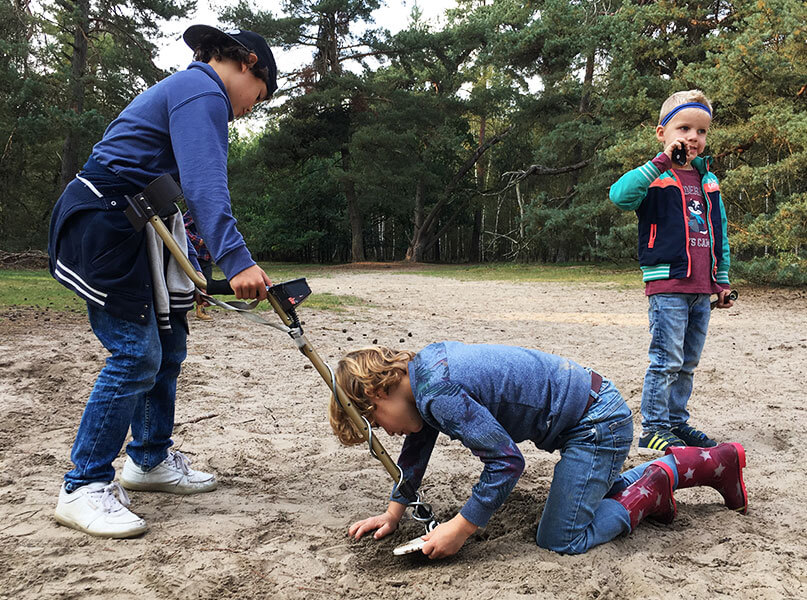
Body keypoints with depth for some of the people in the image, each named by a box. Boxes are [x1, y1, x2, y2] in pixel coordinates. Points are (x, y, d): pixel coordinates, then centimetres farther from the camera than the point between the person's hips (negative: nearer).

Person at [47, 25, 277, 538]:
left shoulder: (189, 89, 22)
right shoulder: (203, 92, -12)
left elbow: (185, 185, 25)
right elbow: (205, 183, -28)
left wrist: (190, 272, 25)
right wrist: (237, 260, -38)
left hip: (133, 227, 11)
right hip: (101, 223, -11)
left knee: (167, 347, 12)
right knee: (136, 353, -11)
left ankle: (149, 459, 26)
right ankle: (83, 487, 0)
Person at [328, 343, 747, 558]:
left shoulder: (440, 394, -27)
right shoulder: (422, 369, 4)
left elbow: (507, 461, -27)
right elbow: (417, 449, 16)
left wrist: (459, 529, -20)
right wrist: (393, 514, 14)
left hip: (597, 424, -10)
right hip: (594, 410, 10)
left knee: (559, 541, -7)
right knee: (596, 495, 31)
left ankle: (651, 488, 10)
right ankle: (716, 461, 34)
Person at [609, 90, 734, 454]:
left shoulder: (709, 181, 15)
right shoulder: (654, 178, -5)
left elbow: (720, 234, 22)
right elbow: (620, 196, -27)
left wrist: (722, 281, 20)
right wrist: (663, 161, -25)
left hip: (701, 288, 7)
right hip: (667, 285, -7)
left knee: (687, 363, 14)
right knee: (666, 361, -6)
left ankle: (677, 423, 25)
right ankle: (653, 431, 3)